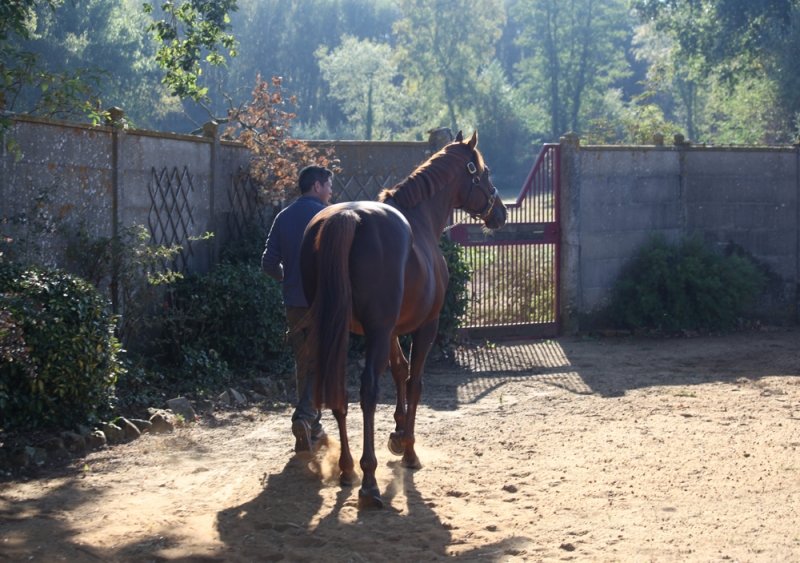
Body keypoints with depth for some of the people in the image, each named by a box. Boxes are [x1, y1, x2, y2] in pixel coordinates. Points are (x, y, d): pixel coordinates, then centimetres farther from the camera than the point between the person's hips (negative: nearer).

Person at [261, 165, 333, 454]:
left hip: (294, 303, 5)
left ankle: (312, 429, 20)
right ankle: (305, 416, -21)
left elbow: (268, 263, 4)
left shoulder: (283, 217, 7)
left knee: (303, 363, 14)